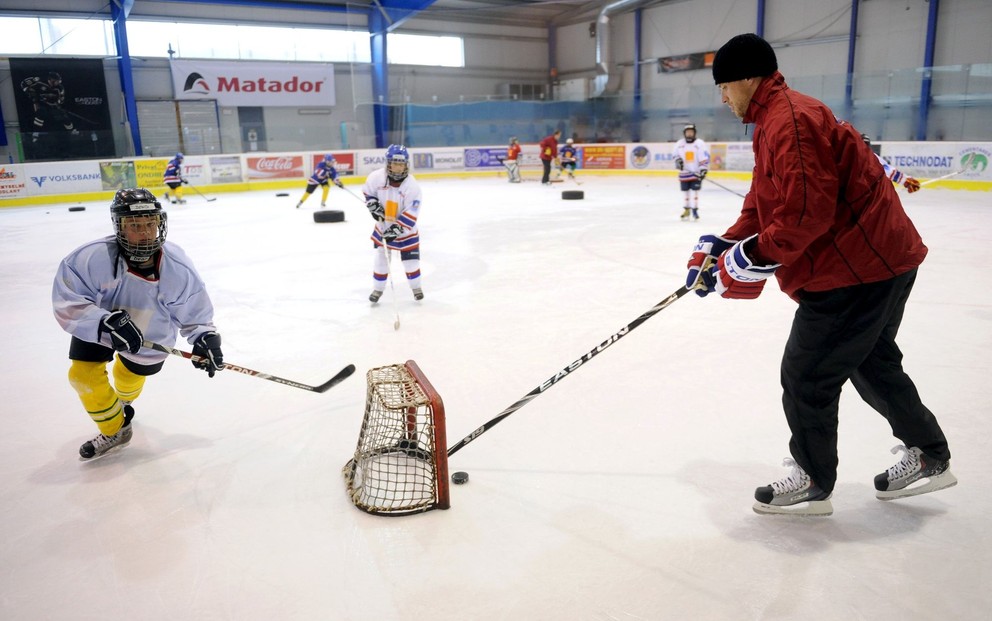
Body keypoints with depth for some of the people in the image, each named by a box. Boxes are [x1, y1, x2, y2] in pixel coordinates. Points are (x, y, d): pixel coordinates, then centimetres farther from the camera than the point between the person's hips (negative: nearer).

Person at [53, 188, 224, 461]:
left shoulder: (178, 268, -28)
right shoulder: (93, 258, -35)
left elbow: (194, 309, -13)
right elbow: (66, 301, -31)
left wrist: (205, 338, -25)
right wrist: (106, 321, -44)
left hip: (151, 331, 1)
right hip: (97, 325, -1)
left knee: (130, 375, 20)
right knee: (83, 375, -9)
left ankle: (122, 401, 59)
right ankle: (115, 430, 18)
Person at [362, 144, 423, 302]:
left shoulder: (412, 185, -24)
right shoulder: (377, 177, -16)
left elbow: (411, 214, -25)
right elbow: (368, 191, 6)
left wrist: (396, 229, -29)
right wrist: (373, 205, -11)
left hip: (405, 228, -2)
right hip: (382, 225, 2)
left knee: (411, 259, 4)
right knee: (381, 258, 9)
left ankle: (416, 287, 28)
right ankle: (377, 289, 26)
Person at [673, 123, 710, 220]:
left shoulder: (700, 143, -9)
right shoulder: (679, 143, 2)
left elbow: (705, 157, -11)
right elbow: (676, 154, 16)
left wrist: (703, 170, -19)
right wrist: (678, 160, -5)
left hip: (696, 172, -3)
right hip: (684, 172, 4)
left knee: (695, 191, -4)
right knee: (685, 191, 9)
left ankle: (694, 210, 4)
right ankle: (686, 210, 21)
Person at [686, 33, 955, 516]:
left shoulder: (790, 121, -20)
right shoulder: (776, 120, 16)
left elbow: (809, 211, -28)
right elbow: (763, 206, 16)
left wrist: (754, 256, -19)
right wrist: (721, 248, 6)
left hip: (855, 267, -11)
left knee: (806, 374, -1)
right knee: (871, 363, 24)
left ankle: (812, 481, 17)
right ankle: (928, 457, 38)